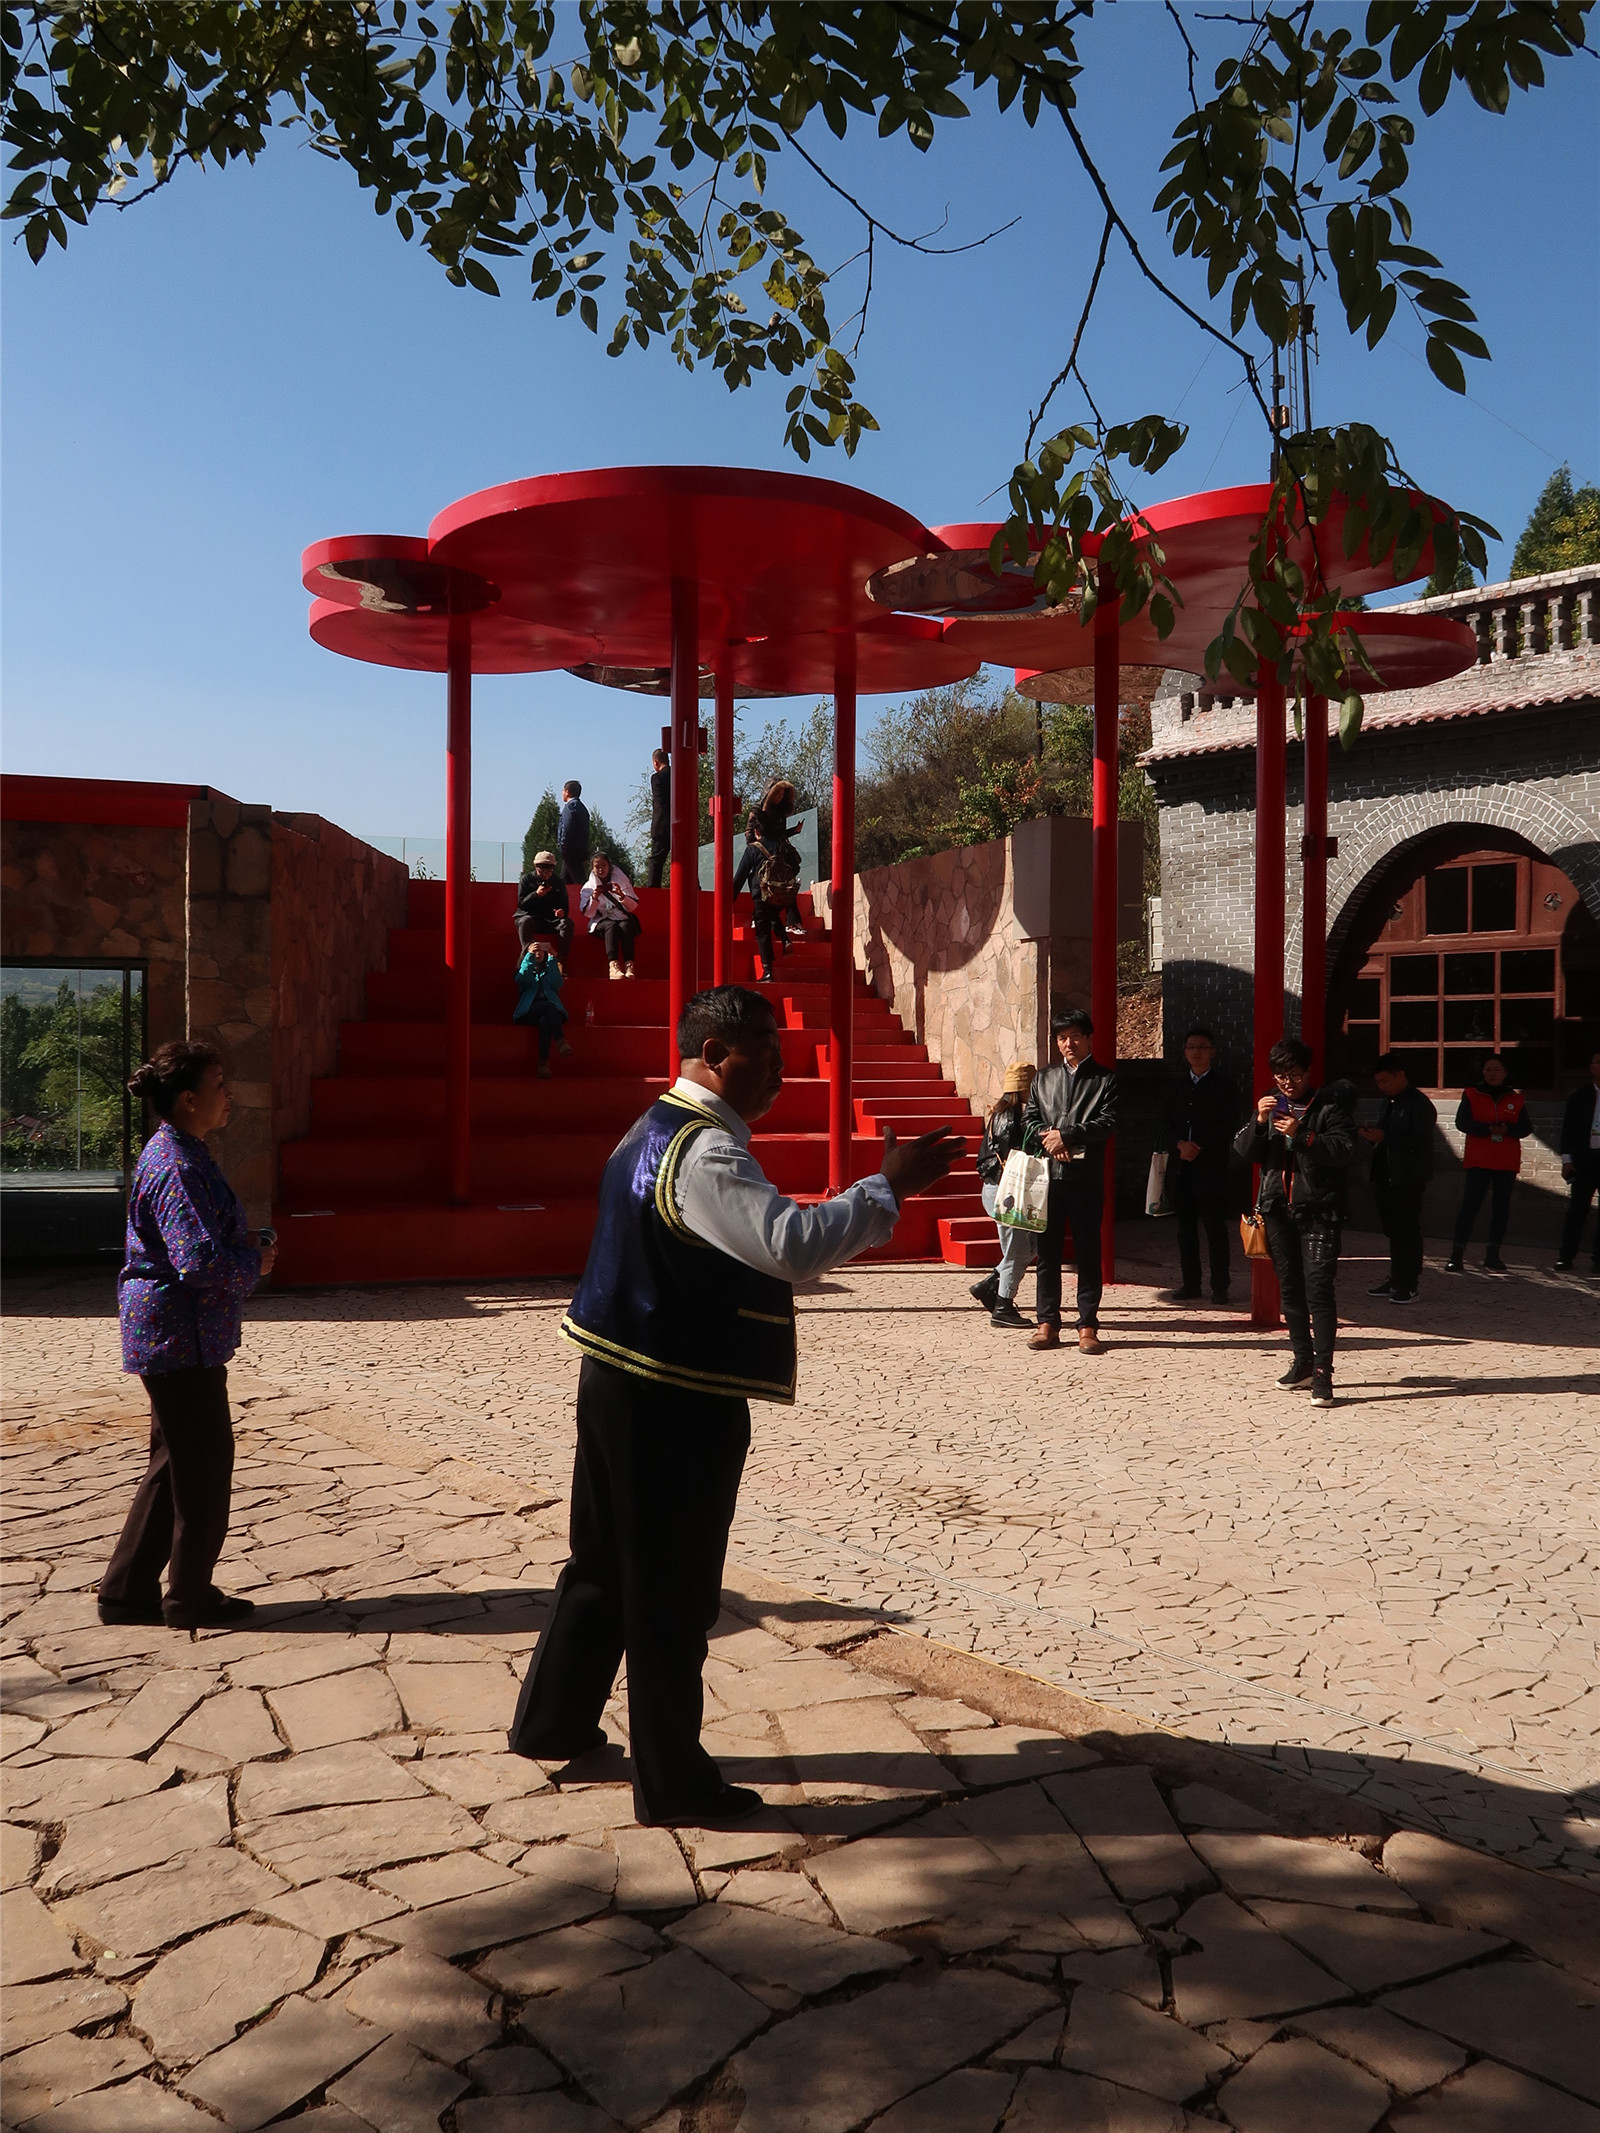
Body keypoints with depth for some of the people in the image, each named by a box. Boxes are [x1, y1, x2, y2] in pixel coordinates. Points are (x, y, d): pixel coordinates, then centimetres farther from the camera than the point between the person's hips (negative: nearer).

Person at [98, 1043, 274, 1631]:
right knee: (205, 1465, 2)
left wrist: (248, 1244, 6)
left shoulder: (183, 1155, 13)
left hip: (170, 1335, 11)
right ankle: (191, 1599, 15)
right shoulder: (177, 1168, -21)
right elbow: (201, 1262, -29)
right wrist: (255, 1262, -12)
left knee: (176, 1464, 17)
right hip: (181, 1336, -11)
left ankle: (127, 1589, 26)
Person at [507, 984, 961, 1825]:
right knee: (674, 1591, 3)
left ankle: (551, 1721, 38)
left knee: (604, 1561, 23)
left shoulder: (654, 1131, 12)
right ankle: (673, 1781, 16)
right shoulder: (705, 1152, -21)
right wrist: (890, 1186, -25)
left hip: (619, 1381, 10)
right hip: (675, 1403, -10)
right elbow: (792, 1246, -32)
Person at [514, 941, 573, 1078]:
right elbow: (522, 981, 1)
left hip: (549, 1011, 1)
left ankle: (543, 1063, -55)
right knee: (549, 1006, -38)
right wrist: (529, 956, -7)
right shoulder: (525, 970, 28)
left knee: (544, 1021, -39)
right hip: (529, 1012, -1)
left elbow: (556, 985, 7)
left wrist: (552, 959, 2)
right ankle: (561, 1042, -52)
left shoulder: (548, 971, 32)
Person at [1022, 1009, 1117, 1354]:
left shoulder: (1104, 1079, 5)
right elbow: (1029, 1119, 10)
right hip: (1048, 1175, 3)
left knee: (1088, 1253, 1)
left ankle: (1087, 1326, 6)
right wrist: (1048, 1139, -9)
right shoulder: (1045, 1078, 17)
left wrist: (1066, 1136, -14)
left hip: (1086, 1176, -3)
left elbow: (1107, 1123, -6)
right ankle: (1047, 1323, 11)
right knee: (1047, 1252, 5)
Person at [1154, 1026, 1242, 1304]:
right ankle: (1189, 1283, 11)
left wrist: (1198, 1148, -12)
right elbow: (1164, 1127, 11)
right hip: (1181, 1168, 4)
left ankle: (1220, 1286, 2)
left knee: (1215, 1228, -3)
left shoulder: (1224, 1087, 4)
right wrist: (1180, 1145, -9)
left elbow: (1228, 1127, -4)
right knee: (1185, 1228, 6)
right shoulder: (1176, 1087, 17)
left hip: (1212, 1168, -4)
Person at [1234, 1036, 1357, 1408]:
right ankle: (1302, 1361, 22)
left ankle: (1322, 1372, -11)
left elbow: (1343, 1150, -15)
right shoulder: (1271, 1104, 12)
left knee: (1318, 1289, -11)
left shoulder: (1330, 1106, -2)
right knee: (1290, 1289, 11)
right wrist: (1258, 1122, -12)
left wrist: (1301, 1135, -26)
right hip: (1278, 1208, 5)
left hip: (1318, 1211, -5)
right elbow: (1243, 1151, 5)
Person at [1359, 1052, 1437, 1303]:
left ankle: (1408, 1286, -3)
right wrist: (1371, 1135, 0)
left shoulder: (1420, 1105, -10)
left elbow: (1421, 1142, -19)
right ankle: (1396, 1279, 20)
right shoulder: (1388, 1103, 16)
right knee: (1393, 1231, 12)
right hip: (1387, 1177, 8)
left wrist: (1385, 1138, -23)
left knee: (1407, 1231, -6)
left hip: (1408, 1180, -8)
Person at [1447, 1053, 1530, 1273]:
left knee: (1501, 1208, 5)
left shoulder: (1516, 1099, 9)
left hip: (1507, 1163, 3)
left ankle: (1493, 1255, 15)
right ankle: (1457, 1256, -8)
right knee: (1469, 1206, -9)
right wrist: (1488, 1128, -21)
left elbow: (1526, 1128, 3)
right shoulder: (1471, 1095, 3)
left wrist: (1507, 1129, -17)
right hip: (1477, 1161, -3)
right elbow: (1462, 1122, -7)